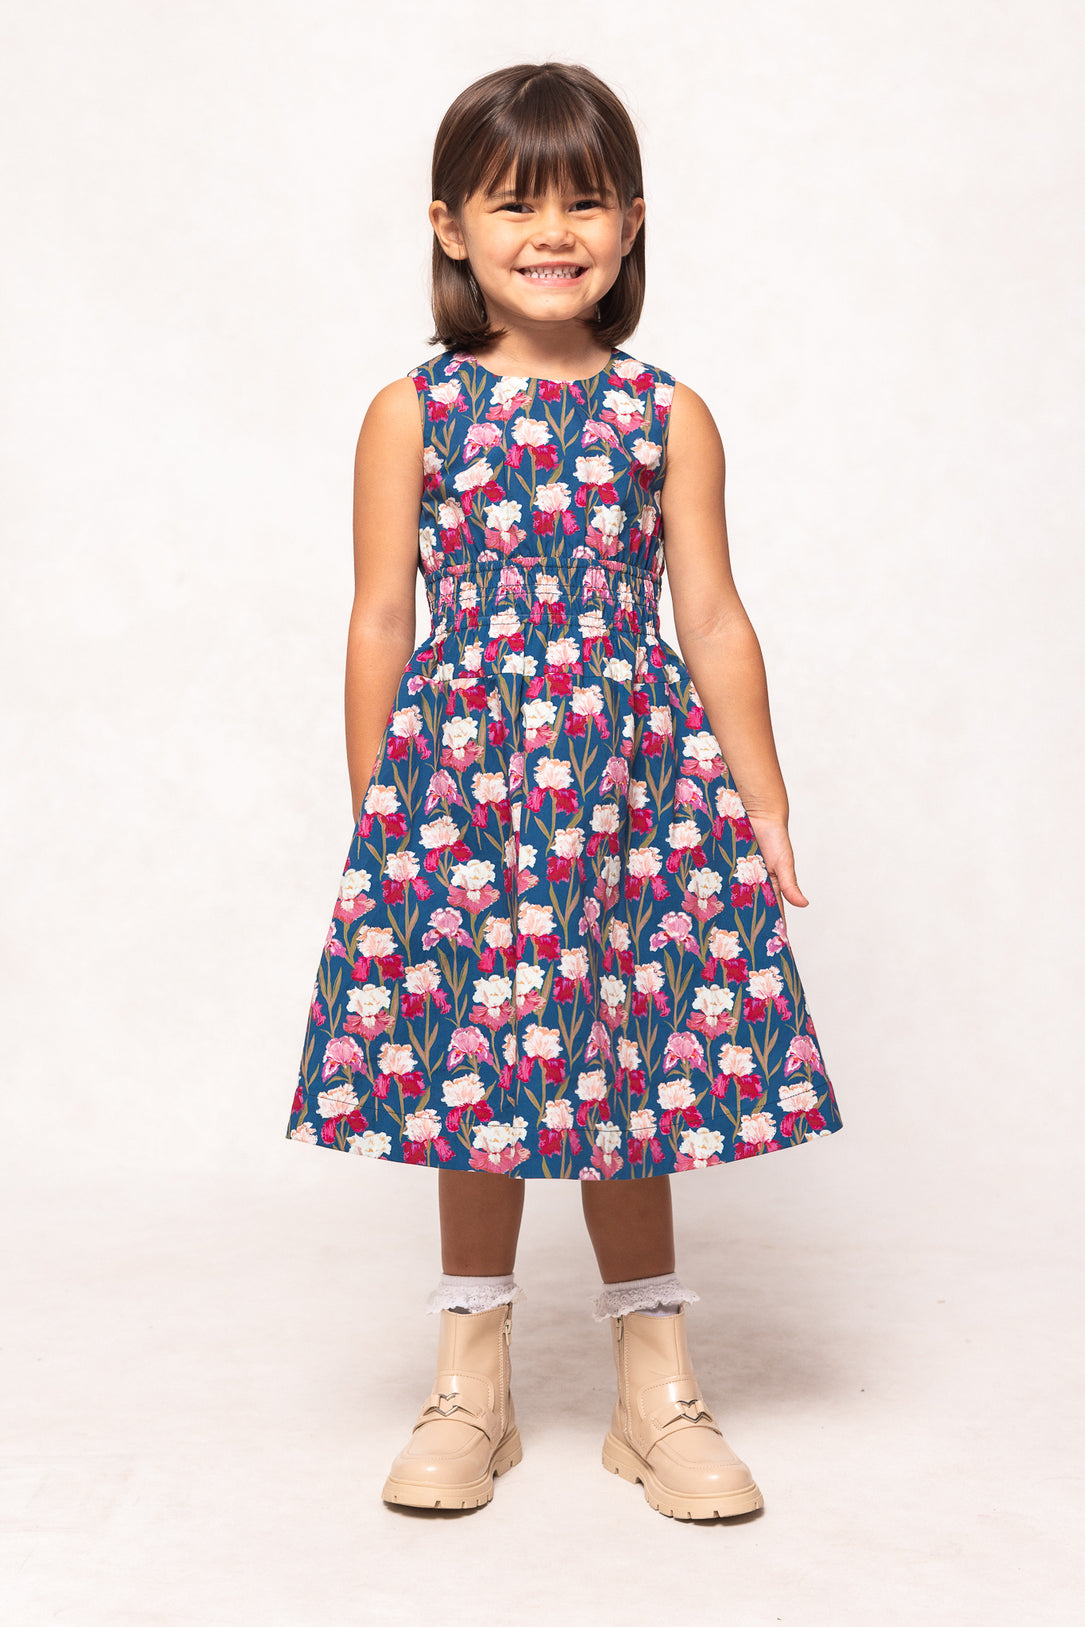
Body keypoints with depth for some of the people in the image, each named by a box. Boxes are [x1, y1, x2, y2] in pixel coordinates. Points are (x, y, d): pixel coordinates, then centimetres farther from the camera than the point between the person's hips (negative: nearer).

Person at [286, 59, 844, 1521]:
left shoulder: (669, 416, 5)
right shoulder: (411, 413, 2)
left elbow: (711, 618, 5)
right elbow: (381, 620, 3)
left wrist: (763, 803, 2)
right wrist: (373, 814, 2)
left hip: (636, 784, 1)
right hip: (459, 777, 0)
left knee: (631, 1076, 7)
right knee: (472, 1078, 7)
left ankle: (657, 1385, 23)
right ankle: (474, 1383, 25)